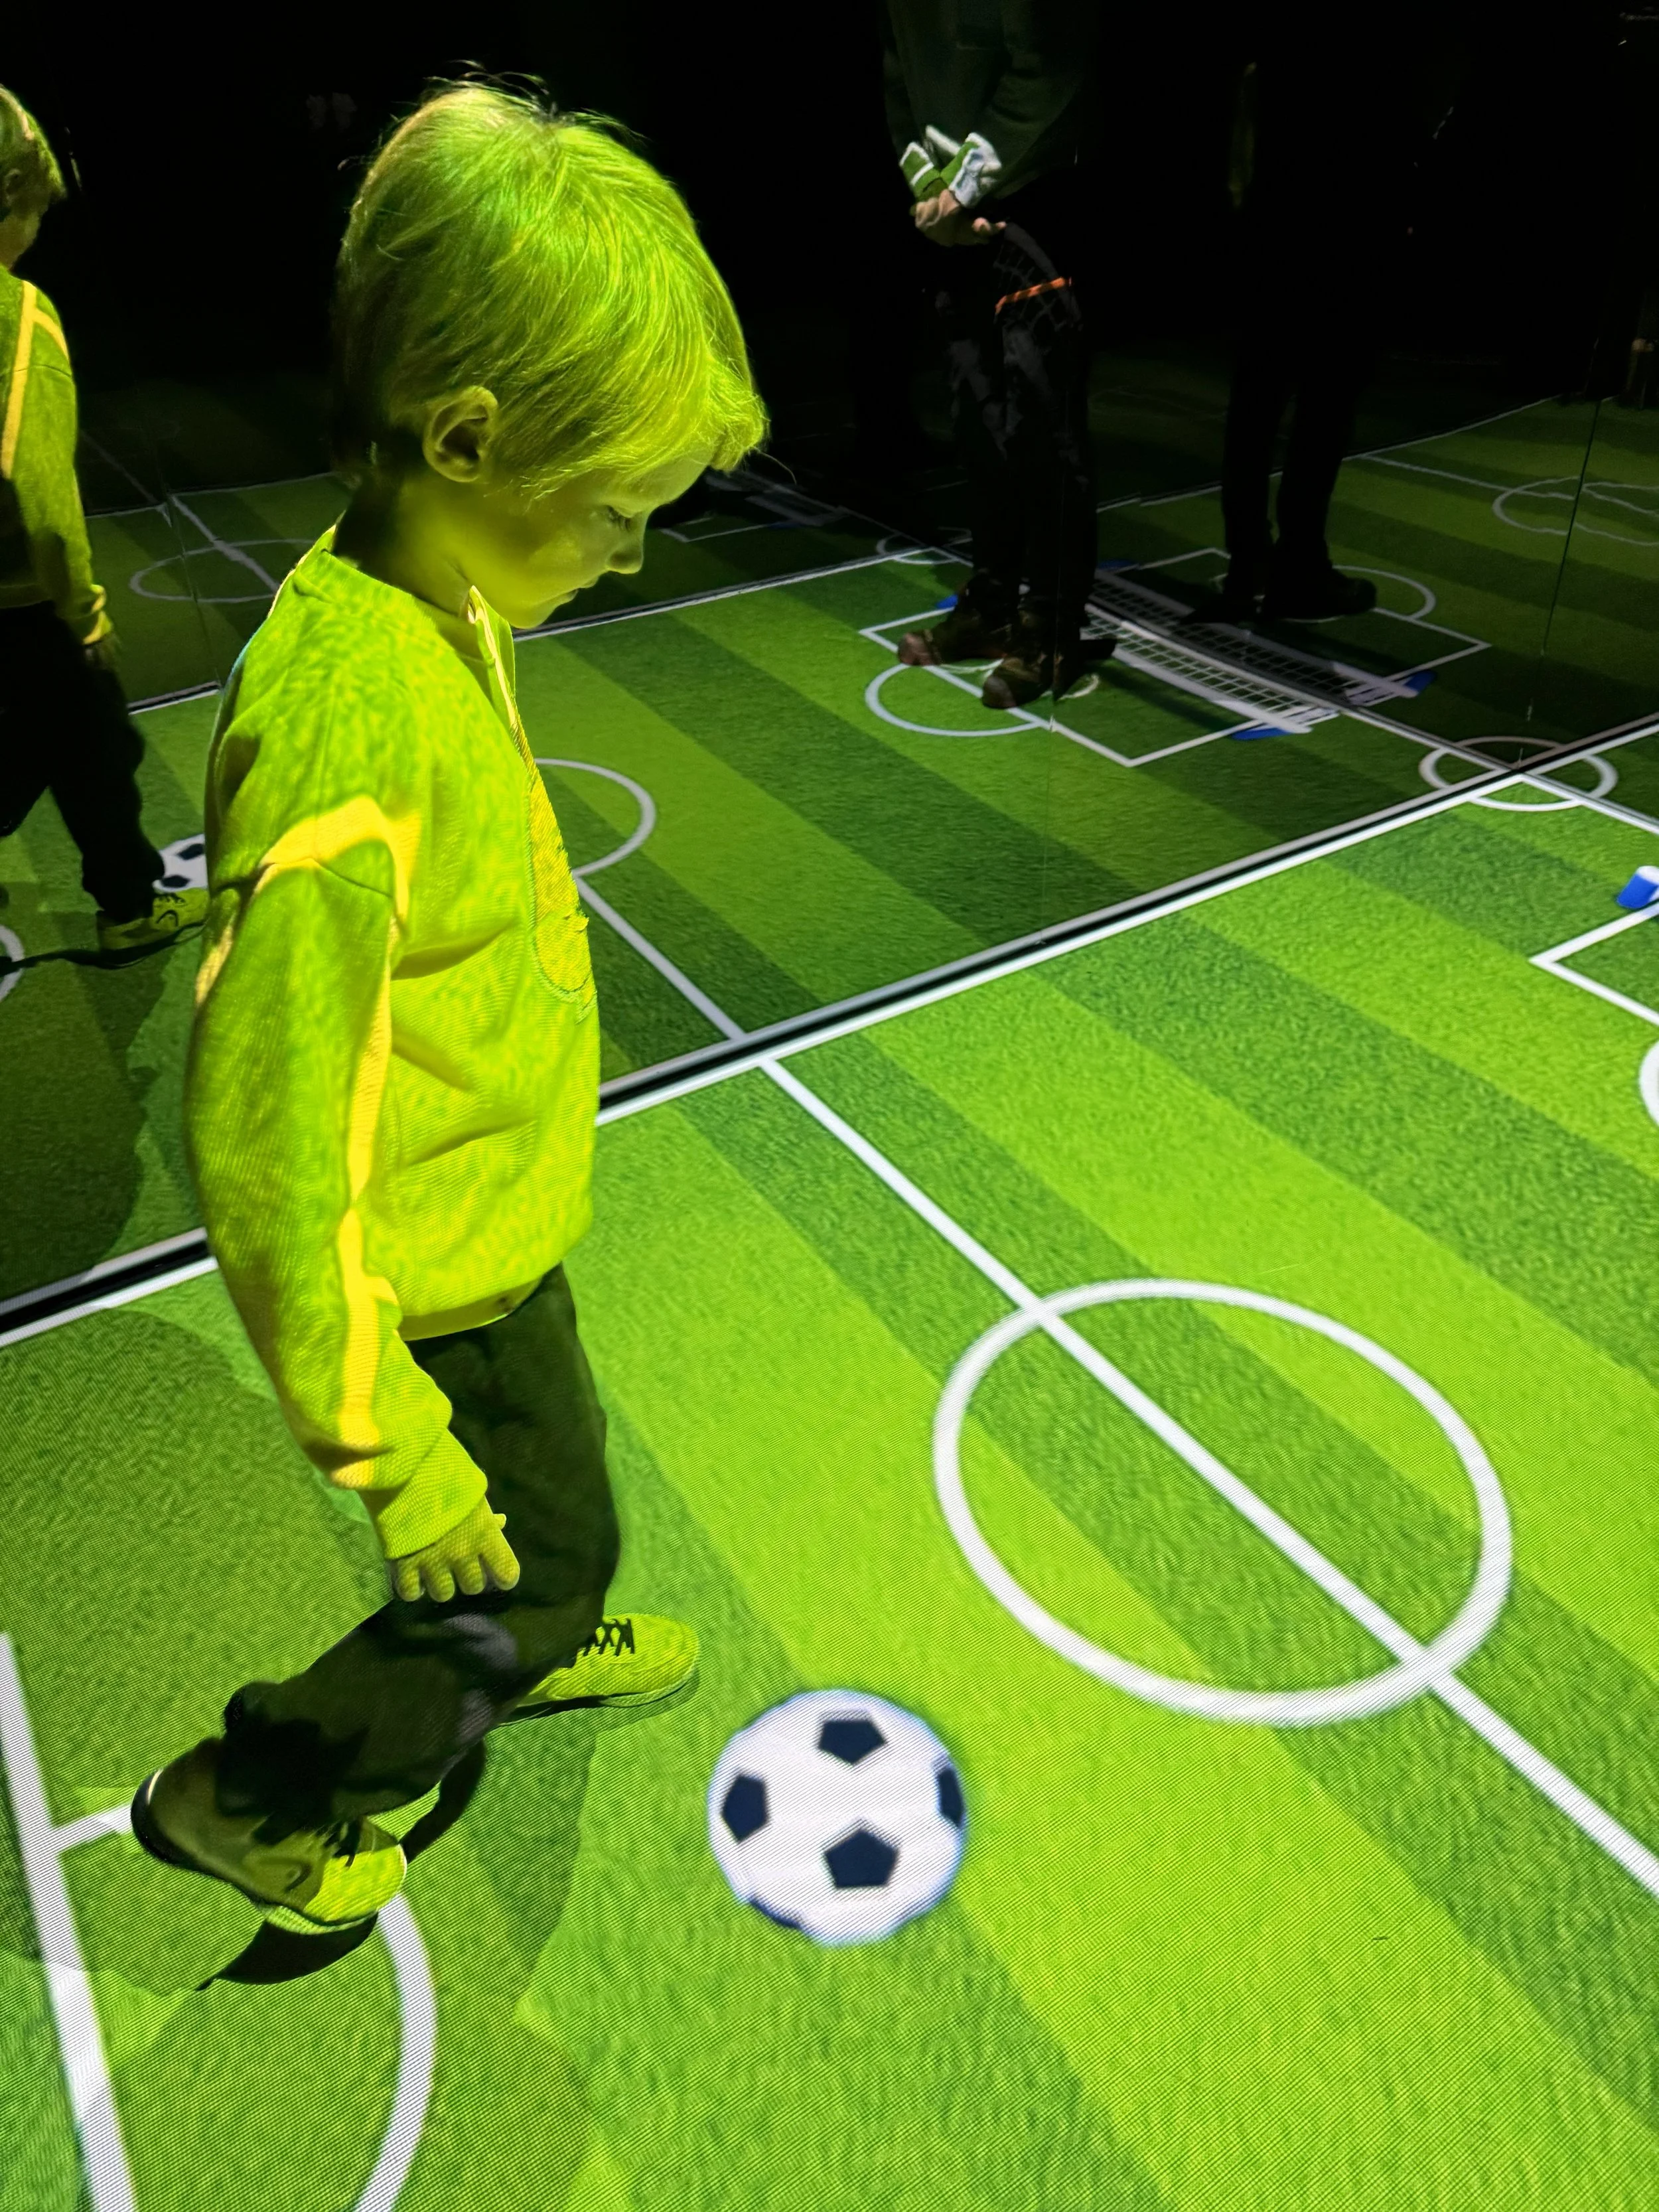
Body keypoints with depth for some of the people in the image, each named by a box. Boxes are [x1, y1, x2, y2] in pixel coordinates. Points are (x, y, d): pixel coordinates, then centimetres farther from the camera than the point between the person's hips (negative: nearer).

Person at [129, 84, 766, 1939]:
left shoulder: (439, 608, -4)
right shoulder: (350, 721, -33)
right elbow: (267, 1144, -29)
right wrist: (392, 1448, -20)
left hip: (501, 1228, 8)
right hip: (437, 1296, -8)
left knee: (558, 1505, 30)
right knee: (522, 1565, 14)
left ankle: (534, 1645, 61)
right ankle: (251, 1797, 38)